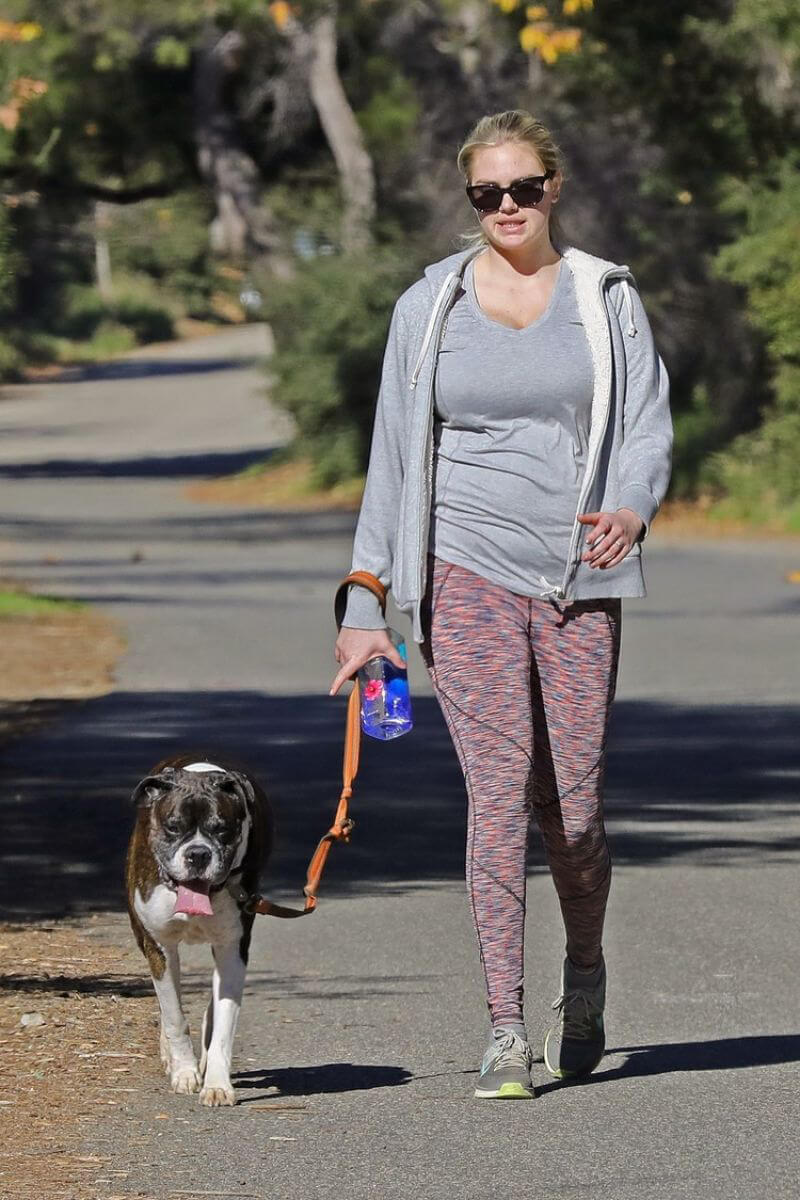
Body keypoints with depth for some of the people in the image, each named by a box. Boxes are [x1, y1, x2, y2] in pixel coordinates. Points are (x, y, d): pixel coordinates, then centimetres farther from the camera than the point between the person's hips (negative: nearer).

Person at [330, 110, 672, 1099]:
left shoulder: (606, 297, 8)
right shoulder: (429, 307, 7)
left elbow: (647, 424, 3)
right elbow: (394, 459, 10)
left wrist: (632, 508, -20)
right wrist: (366, 605, 6)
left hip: (578, 584, 1)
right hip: (469, 574, -1)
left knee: (573, 805, 2)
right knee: (498, 790, -12)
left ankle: (584, 978, 31)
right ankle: (504, 1029, -10)